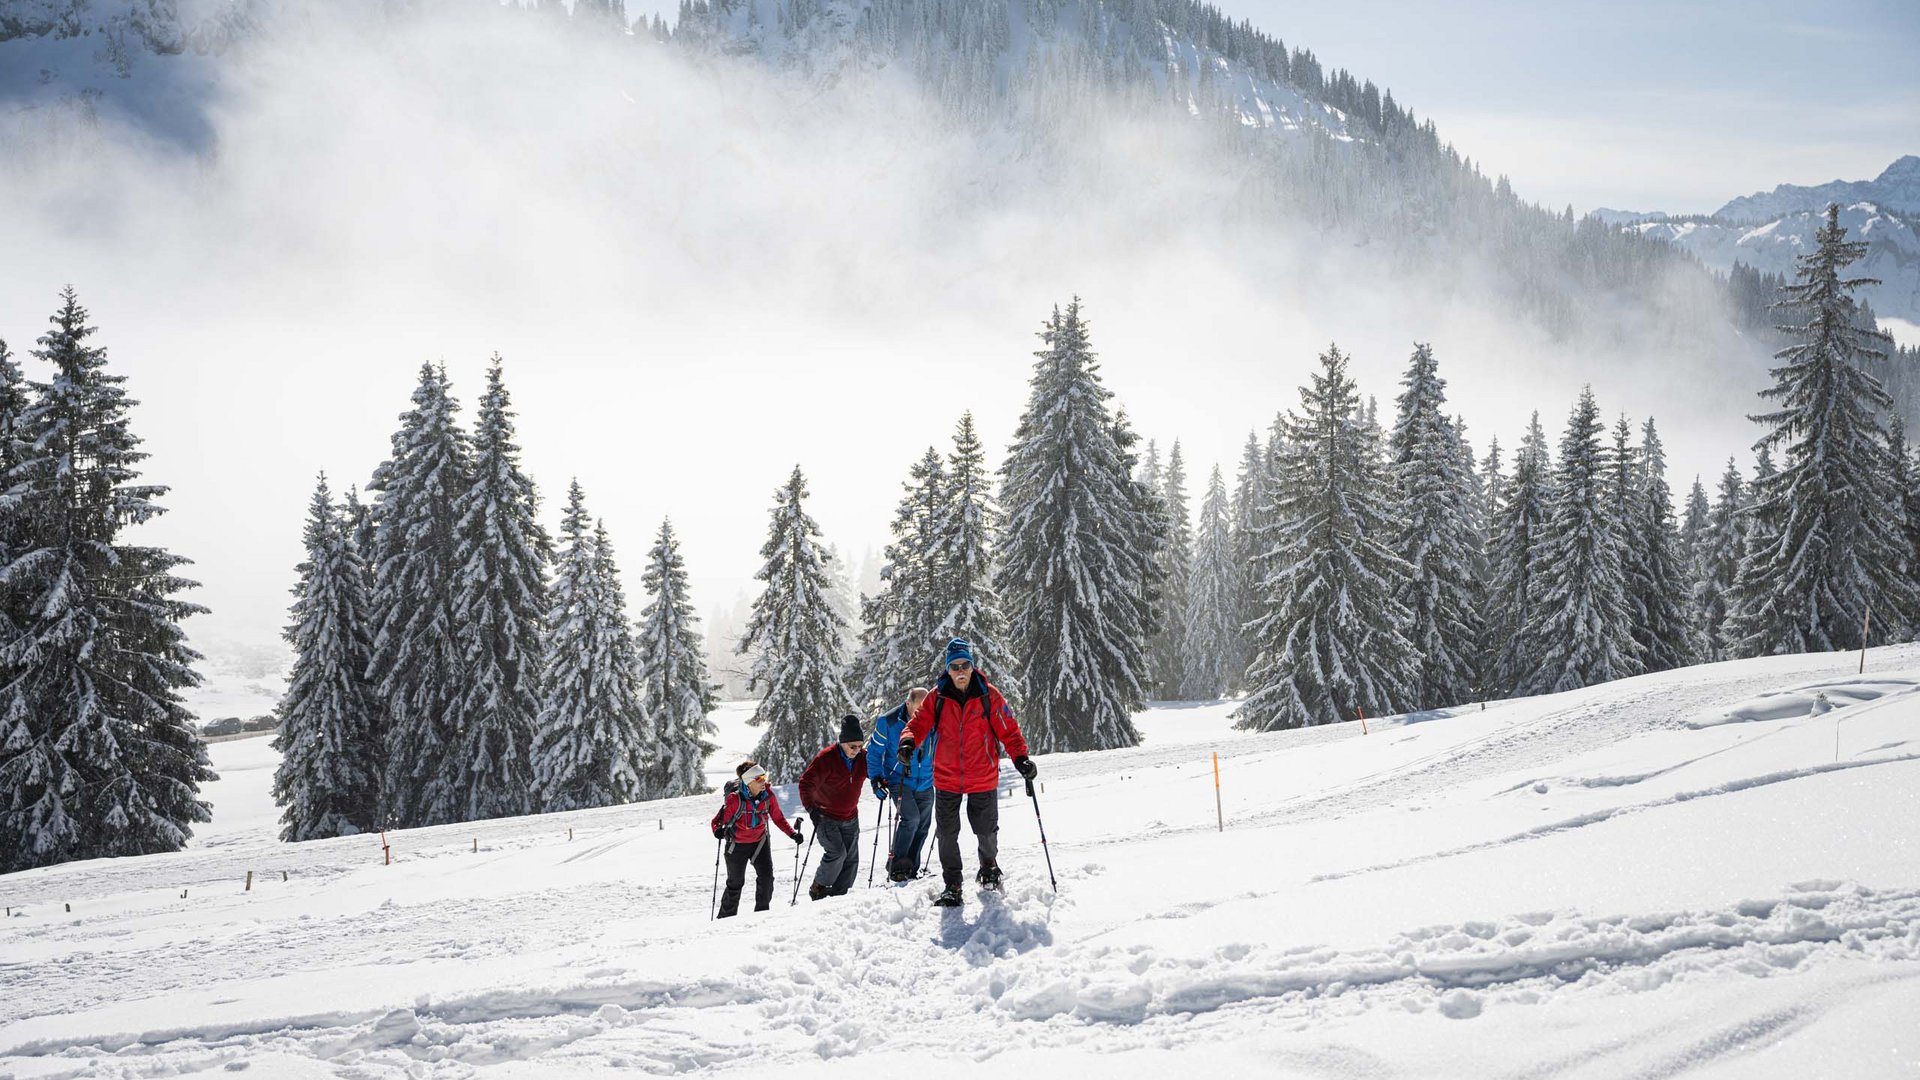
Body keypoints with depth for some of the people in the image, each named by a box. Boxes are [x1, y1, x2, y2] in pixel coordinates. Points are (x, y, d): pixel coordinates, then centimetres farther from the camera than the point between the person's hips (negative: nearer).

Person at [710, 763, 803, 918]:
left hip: (759, 842, 3)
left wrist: (792, 833, -11)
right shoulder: (735, 799, -25)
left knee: (766, 877, -11)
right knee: (736, 882, 8)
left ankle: (762, 911, 6)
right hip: (737, 845, -3)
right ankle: (726, 916, 26)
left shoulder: (767, 795, -13)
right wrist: (719, 831, -42)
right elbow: (718, 821, -20)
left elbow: (778, 818, 0)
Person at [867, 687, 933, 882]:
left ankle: (911, 868, 21)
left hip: (925, 784, 4)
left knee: (923, 826, 6)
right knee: (911, 818, -22)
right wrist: (876, 778, -10)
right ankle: (896, 865, -12)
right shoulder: (888, 722, -14)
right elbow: (874, 752, -3)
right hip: (899, 781, -4)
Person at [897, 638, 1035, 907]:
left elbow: (1008, 730, -5)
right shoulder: (937, 697, -4)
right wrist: (908, 742, -27)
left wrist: (1021, 758, -17)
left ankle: (989, 869, 42)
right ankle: (952, 886, 16)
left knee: (986, 831, 13)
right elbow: (920, 723, -6)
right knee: (946, 834, 2)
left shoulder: (988, 695, -7)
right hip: (946, 779, 1)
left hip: (983, 779, -1)